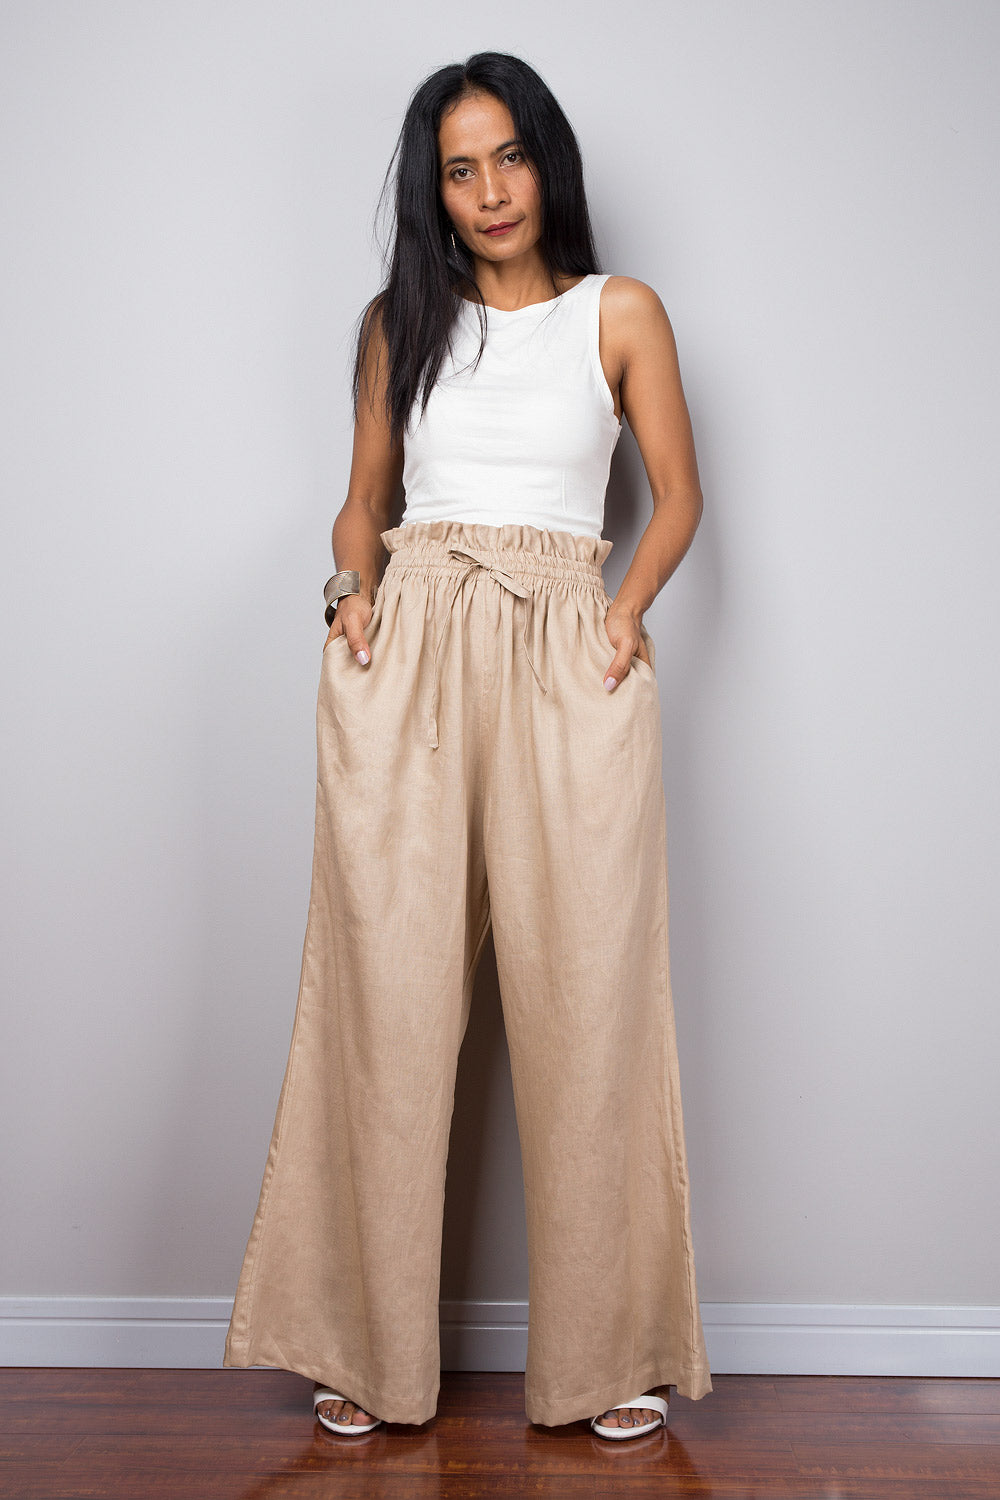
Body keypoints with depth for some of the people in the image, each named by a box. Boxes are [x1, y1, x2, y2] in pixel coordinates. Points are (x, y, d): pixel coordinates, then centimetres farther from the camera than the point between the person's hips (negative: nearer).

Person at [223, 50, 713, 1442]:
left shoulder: (622, 313, 11)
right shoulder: (399, 320, 15)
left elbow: (678, 495, 12)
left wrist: (627, 612, -4)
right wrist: (355, 587, -1)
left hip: (567, 662, -1)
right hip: (407, 657, 1)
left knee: (581, 1001, -2)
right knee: (388, 998, 0)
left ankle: (605, 1348, 12)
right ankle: (372, 1348, 13)